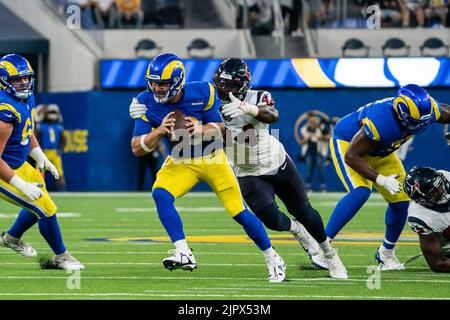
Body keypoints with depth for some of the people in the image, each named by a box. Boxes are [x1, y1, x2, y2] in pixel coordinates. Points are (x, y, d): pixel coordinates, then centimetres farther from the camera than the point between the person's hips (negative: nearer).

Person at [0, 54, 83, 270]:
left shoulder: (26, 98, -1)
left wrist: (41, 158, 9)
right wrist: (22, 186, -27)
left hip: (18, 166, 10)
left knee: (40, 205, 24)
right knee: (47, 209, -6)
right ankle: (60, 256, 16)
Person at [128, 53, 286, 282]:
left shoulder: (202, 93, -22)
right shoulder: (147, 103, -17)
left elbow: (219, 127, -10)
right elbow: (137, 148, -17)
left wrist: (200, 130, -33)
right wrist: (159, 131, -35)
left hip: (212, 159, -1)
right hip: (180, 161, 2)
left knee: (239, 213, 0)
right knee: (161, 194, -28)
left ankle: (272, 259, 19)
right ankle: (184, 254, -26)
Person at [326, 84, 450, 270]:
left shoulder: (430, 110, -25)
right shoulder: (380, 123, -43)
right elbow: (351, 156, -35)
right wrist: (380, 180, -37)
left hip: (379, 153, 7)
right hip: (347, 143, -7)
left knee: (401, 201, 2)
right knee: (360, 192, -30)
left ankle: (386, 253, 25)